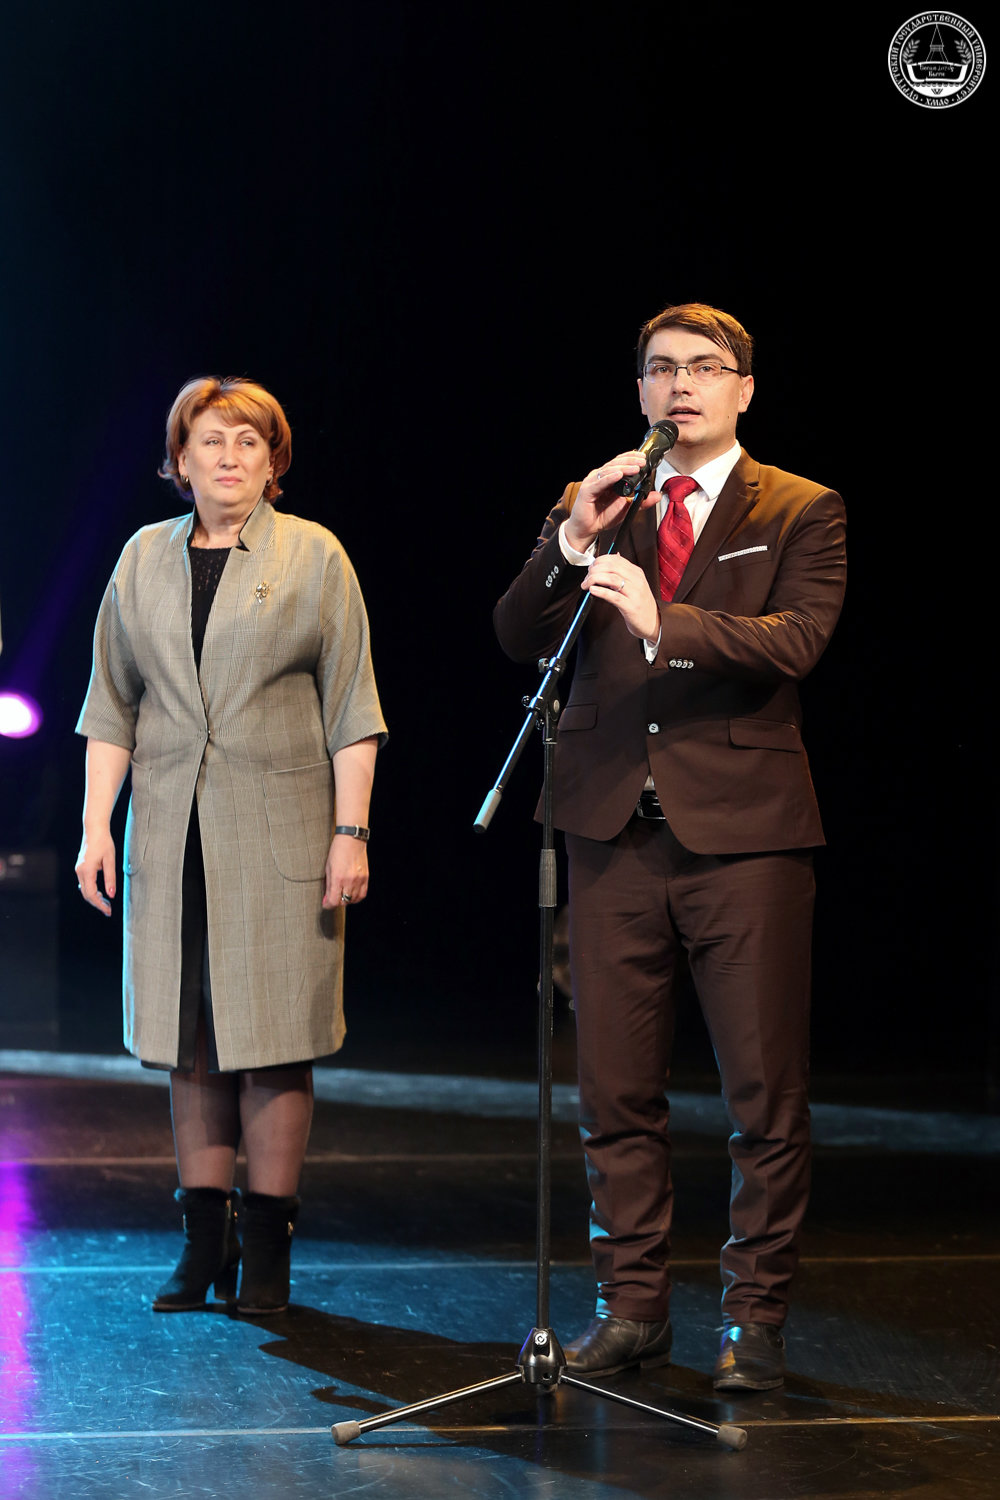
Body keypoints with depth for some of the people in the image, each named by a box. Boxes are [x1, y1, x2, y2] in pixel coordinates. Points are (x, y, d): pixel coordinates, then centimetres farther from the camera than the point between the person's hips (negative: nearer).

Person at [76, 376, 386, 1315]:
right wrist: (96, 825, 4)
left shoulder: (313, 557, 2)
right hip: (171, 836, 3)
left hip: (279, 833, -3)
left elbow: (351, 710, 0)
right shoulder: (145, 559, 11)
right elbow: (111, 706, 12)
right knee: (188, 1041, 4)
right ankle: (204, 1243, 12)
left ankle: (267, 1247, 4)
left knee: (272, 1037, -3)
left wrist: (350, 832, -7)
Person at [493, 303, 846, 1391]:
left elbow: (794, 640, -13)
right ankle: (632, 1304, 17)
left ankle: (755, 1318, 9)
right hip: (616, 831, 3)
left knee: (766, 1094, -2)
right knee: (616, 1089, 7)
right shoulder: (594, 511, 14)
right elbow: (518, 639, 5)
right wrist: (571, 542, -12)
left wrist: (662, 621, -26)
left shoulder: (800, 513, 4)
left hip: (741, 832, -3)